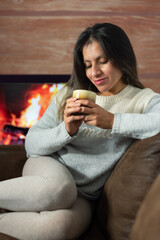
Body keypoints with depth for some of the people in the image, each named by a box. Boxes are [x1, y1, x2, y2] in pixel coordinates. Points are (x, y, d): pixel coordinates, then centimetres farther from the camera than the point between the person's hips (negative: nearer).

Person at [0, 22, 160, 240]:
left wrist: (112, 121, -26)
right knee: (58, 191, -36)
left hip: (84, 197, -1)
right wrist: (66, 131, -14)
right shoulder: (69, 95, 7)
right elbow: (32, 144, 4)